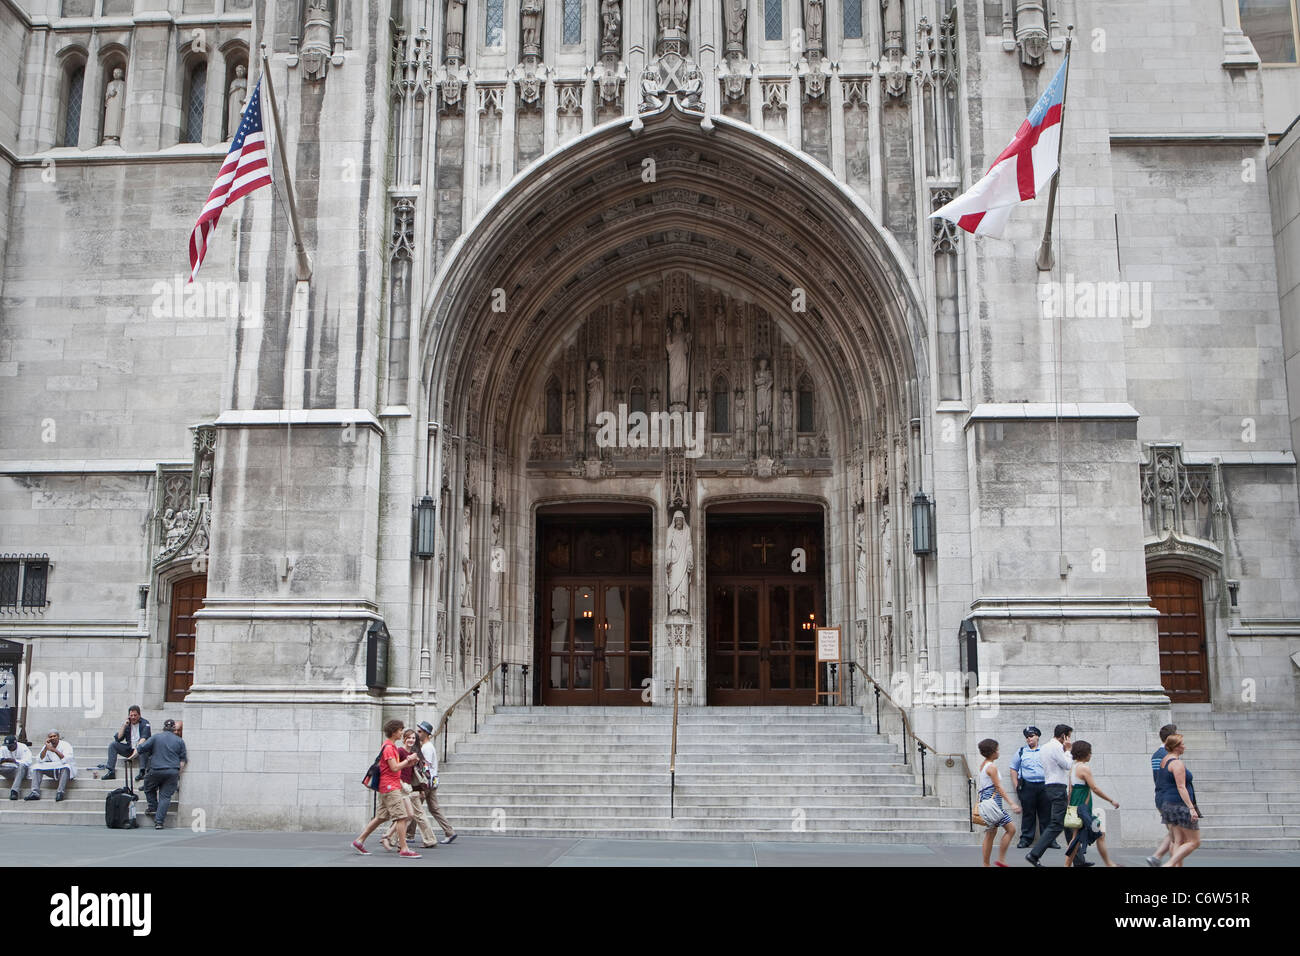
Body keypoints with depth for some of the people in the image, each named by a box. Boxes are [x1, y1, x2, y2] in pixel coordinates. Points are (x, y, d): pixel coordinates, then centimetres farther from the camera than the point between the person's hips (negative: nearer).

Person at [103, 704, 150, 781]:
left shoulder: (144, 723, -6)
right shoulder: (127, 724, 9)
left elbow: (144, 738, -23)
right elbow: (118, 738, 1)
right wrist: (124, 725, -7)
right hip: (129, 750, 5)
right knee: (112, 744, -9)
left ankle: (142, 772, -40)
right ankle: (111, 772, -14)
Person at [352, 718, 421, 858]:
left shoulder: (392, 746, 18)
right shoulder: (388, 747, -14)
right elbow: (394, 768, -20)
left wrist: (409, 762, 6)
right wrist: (408, 759, -10)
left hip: (390, 787, 10)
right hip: (390, 786, -10)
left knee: (381, 817, 14)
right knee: (401, 816, -11)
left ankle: (359, 841, 19)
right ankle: (404, 849, -11)